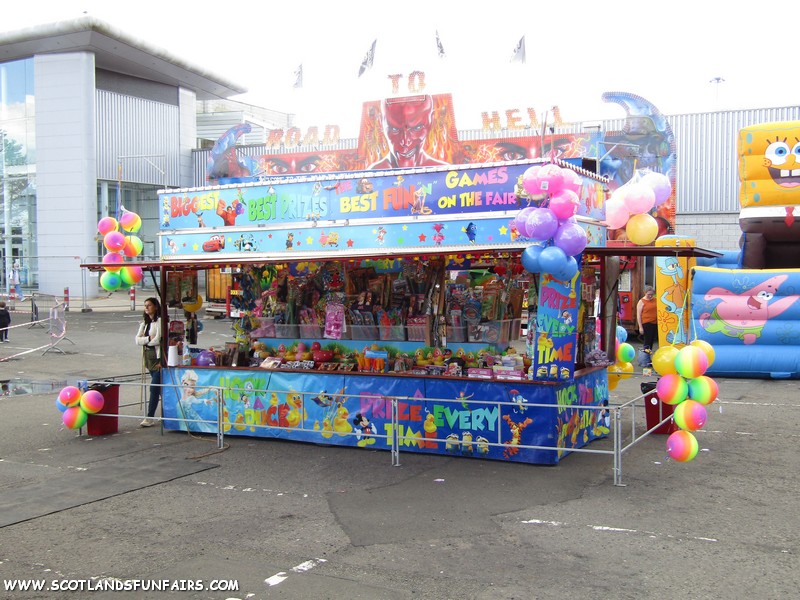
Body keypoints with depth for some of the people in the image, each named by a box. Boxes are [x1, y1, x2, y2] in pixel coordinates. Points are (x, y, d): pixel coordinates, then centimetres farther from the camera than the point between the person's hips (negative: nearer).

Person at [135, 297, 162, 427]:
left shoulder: (160, 321, -9)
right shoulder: (145, 323, 17)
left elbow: (158, 340, -16)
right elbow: (137, 339, 5)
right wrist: (149, 339, -11)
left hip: (158, 358, -8)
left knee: (154, 387, -9)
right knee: (160, 388, 14)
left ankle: (150, 418, -8)